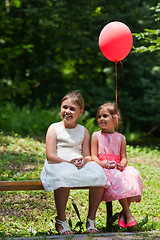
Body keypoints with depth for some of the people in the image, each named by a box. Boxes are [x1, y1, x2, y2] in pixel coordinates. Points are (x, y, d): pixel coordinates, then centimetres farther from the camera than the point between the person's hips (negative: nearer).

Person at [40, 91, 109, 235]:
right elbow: (50, 156, -4)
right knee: (64, 176, -41)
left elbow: (87, 155, 10)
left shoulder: (83, 131, 18)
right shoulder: (54, 128, 8)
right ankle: (61, 221, -22)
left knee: (98, 175, -29)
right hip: (58, 165, -3)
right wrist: (68, 162, -20)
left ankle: (91, 219, -13)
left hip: (79, 165, 3)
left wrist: (84, 161, -16)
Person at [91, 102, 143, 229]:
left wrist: (122, 164, -14)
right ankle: (128, 212, -27)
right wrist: (104, 164, -18)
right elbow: (94, 156, 3)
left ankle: (123, 213, -21)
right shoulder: (96, 136, 9)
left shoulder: (121, 138, 16)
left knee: (133, 175, -29)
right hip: (103, 169, -3)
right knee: (116, 177, -36)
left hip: (118, 167, 3)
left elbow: (124, 157, 11)